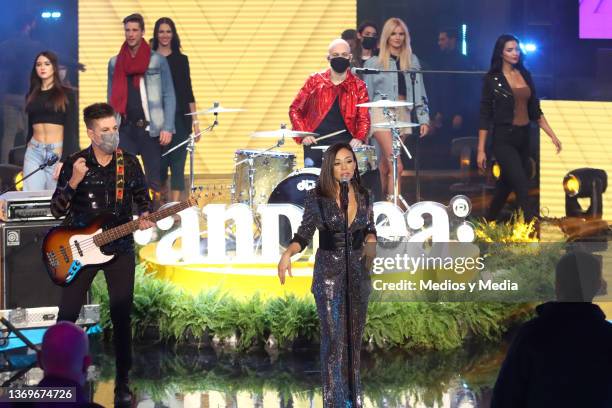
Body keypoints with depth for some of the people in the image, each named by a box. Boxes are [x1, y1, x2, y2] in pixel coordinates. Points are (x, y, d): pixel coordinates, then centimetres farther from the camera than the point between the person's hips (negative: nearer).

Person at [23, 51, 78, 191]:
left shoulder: (66, 94, 2)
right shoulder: (32, 96, 15)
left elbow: (70, 130, -3)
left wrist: (64, 160, -12)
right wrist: (25, 157, 15)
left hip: (57, 151, -3)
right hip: (34, 152, 3)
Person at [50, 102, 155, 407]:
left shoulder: (129, 163, 0)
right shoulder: (74, 164, -6)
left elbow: (142, 198, 12)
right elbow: (57, 211, -9)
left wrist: (144, 216, -11)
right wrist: (74, 181, -24)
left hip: (120, 249, 1)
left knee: (122, 317, 1)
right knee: (67, 316, -2)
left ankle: (122, 383, 11)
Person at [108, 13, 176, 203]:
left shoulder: (157, 61, 0)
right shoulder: (114, 63, 10)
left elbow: (169, 96, -2)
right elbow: (112, 98, 14)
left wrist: (167, 128, -11)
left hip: (150, 128, -3)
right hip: (125, 129, 3)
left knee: (154, 180, 0)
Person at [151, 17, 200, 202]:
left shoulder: (181, 59, 8)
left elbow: (188, 91, 8)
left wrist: (195, 121, 3)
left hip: (179, 118, 0)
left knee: (177, 164, -5)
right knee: (158, 164, 3)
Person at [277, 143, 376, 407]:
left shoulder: (363, 196, 3)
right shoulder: (317, 197, -9)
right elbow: (304, 235, -9)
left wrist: (371, 242, -8)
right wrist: (288, 253, -28)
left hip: (358, 272, 4)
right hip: (329, 273, -4)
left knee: (354, 338, 10)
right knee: (334, 339, -6)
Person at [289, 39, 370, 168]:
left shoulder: (358, 87, 9)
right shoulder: (315, 81, 9)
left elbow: (363, 119, 5)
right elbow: (295, 109, 12)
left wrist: (359, 138, -15)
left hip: (344, 142, -1)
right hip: (315, 141, 1)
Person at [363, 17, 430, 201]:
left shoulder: (412, 61, 13)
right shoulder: (374, 63, 4)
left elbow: (419, 91, 12)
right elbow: (366, 95, 5)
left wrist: (424, 118, 4)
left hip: (402, 115, 3)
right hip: (382, 113, -3)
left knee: (386, 165, 7)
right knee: (396, 165, -16)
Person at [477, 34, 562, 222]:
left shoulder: (525, 75, 9)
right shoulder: (492, 79, -5)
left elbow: (535, 111, 14)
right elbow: (485, 115, -5)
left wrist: (552, 135, 7)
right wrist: (481, 150, -8)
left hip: (523, 138, 6)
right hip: (504, 139, -6)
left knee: (506, 184, 15)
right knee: (522, 187, -14)